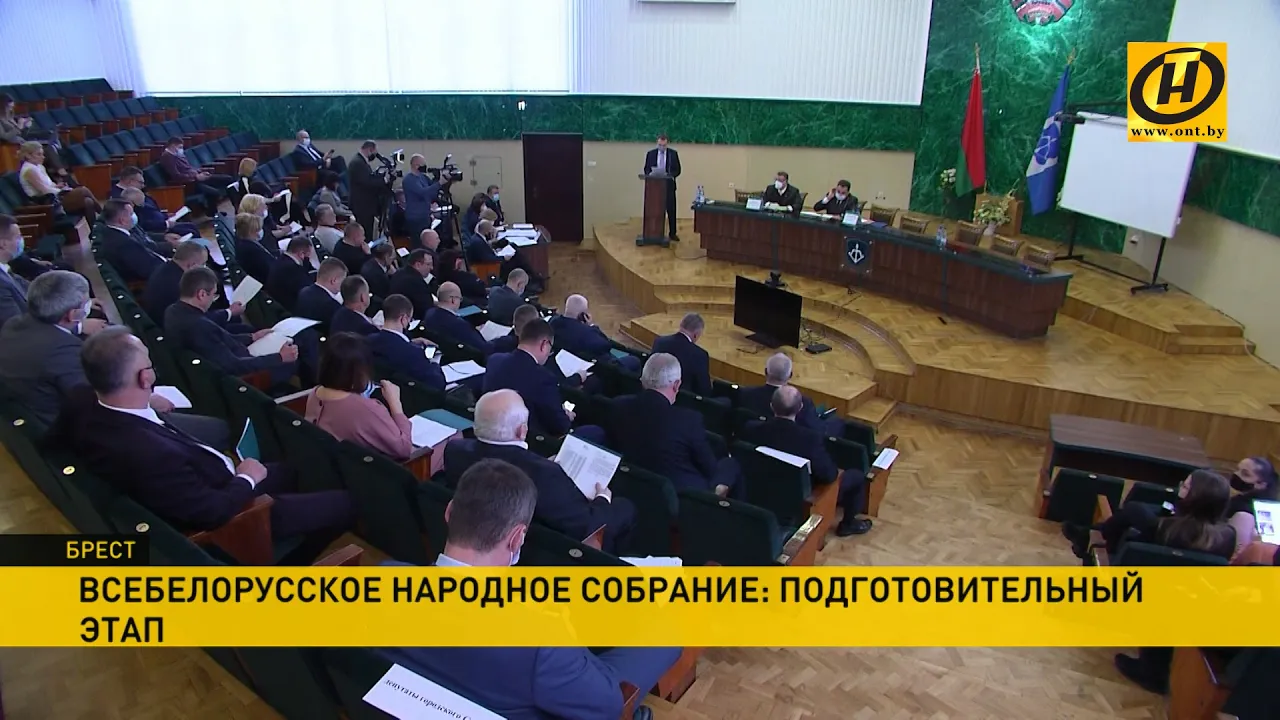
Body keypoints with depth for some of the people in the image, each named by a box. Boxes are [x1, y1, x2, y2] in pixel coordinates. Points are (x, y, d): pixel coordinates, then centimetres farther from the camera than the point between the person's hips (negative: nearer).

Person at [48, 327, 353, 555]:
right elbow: (215, 511, -31)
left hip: (194, 485, 9)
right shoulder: (148, 453, -44)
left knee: (286, 472, 30)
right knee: (341, 503, 1)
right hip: (223, 516, -9)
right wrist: (247, 479, -12)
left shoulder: (84, 400, -17)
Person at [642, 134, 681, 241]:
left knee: (671, 210, 1)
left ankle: (672, 233, 10)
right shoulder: (650, 153, 3)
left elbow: (677, 169, 0)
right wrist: (650, 174, -17)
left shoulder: (673, 153, 0)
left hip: (669, 185, -1)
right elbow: (646, 169, 6)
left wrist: (671, 175, -20)